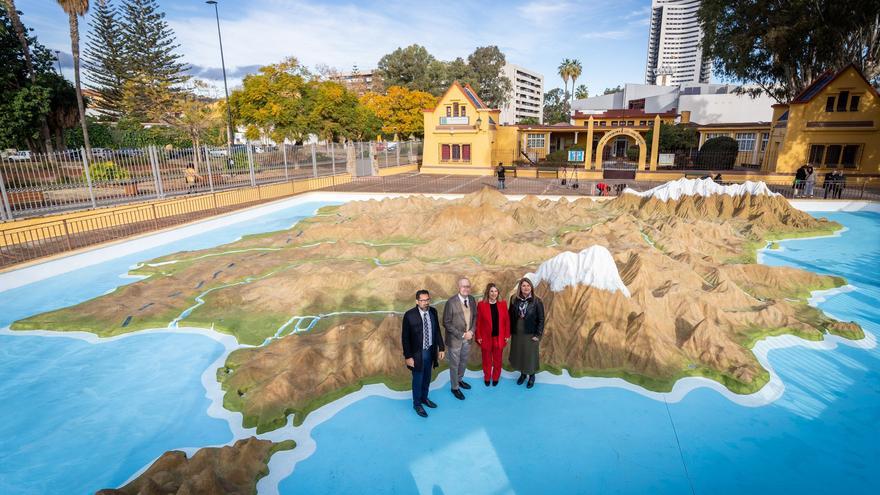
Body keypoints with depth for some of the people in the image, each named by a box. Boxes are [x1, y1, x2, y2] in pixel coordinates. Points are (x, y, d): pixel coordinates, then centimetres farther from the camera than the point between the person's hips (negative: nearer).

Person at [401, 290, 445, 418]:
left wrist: (441, 348, 6)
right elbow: (405, 337, -15)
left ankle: (424, 398, 45)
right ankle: (417, 404, 33)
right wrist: (408, 356, -15)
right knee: (418, 380, 12)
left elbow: (437, 331, 5)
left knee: (427, 378, 22)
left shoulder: (433, 311, -6)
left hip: (430, 351, 5)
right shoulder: (409, 315, -21)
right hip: (417, 353, -5)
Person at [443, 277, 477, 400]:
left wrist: (471, 331, -7)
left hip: (468, 338, 5)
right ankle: (455, 387, 32)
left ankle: (459, 380, 48)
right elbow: (446, 323, -18)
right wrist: (462, 335, -18)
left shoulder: (472, 299, -5)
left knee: (464, 361, 23)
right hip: (455, 339, -5)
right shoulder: (451, 302, -22)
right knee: (455, 364, 12)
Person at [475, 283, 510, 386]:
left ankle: (496, 378, 33)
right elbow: (478, 321, -5)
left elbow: (507, 320, 2)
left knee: (497, 359, 14)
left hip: (499, 337, 2)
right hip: (486, 337, -1)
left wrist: (507, 335, 0)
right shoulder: (481, 304, -8)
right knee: (486, 359, 13)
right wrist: (478, 336, -6)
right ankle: (487, 378, 32)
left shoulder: (502, 304, -2)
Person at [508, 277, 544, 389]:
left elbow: (541, 319, -8)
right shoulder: (514, 300, -3)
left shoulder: (537, 301, -11)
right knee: (518, 354, 14)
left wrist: (538, 334, -11)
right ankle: (522, 374, 36)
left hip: (531, 334, -3)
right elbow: (510, 316, 3)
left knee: (530, 355, 9)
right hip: (517, 333, 3)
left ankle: (531, 376, 30)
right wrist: (510, 331, 0)